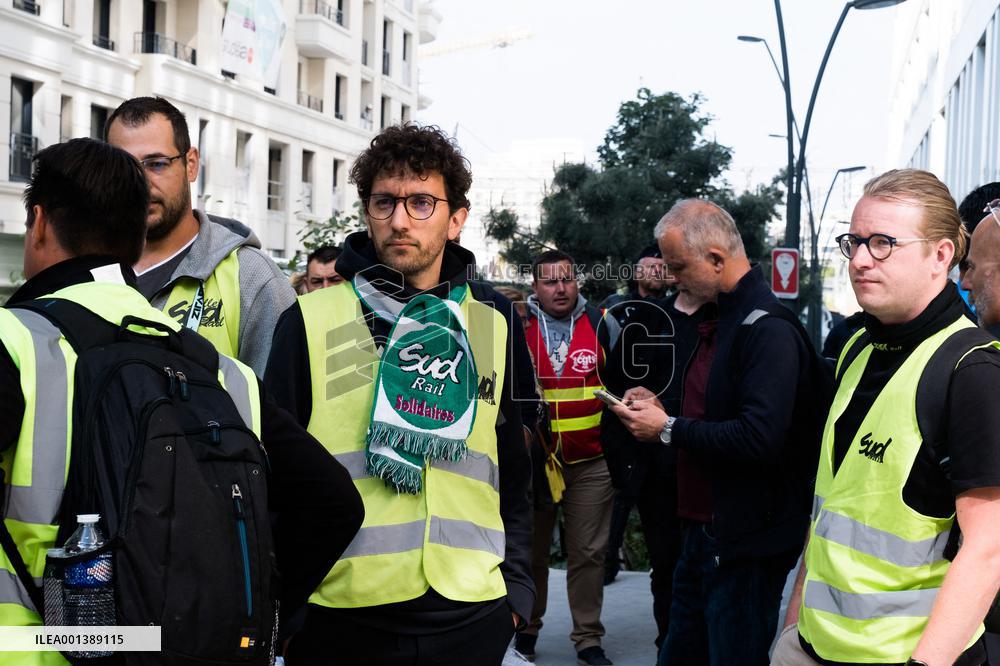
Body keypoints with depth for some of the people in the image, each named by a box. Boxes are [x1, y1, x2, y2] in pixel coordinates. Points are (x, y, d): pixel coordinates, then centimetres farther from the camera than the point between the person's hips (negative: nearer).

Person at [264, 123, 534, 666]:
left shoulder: (494, 324, 7)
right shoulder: (310, 321, -1)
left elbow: (513, 473, 13)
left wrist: (516, 587, 9)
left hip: (470, 619, 2)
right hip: (340, 616, -2)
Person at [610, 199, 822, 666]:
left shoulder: (768, 330, -19)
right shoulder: (720, 320, 13)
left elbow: (760, 438, -30)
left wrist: (668, 429, -19)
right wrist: (659, 406, 6)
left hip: (745, 545, -10)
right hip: (702, 530, 10)